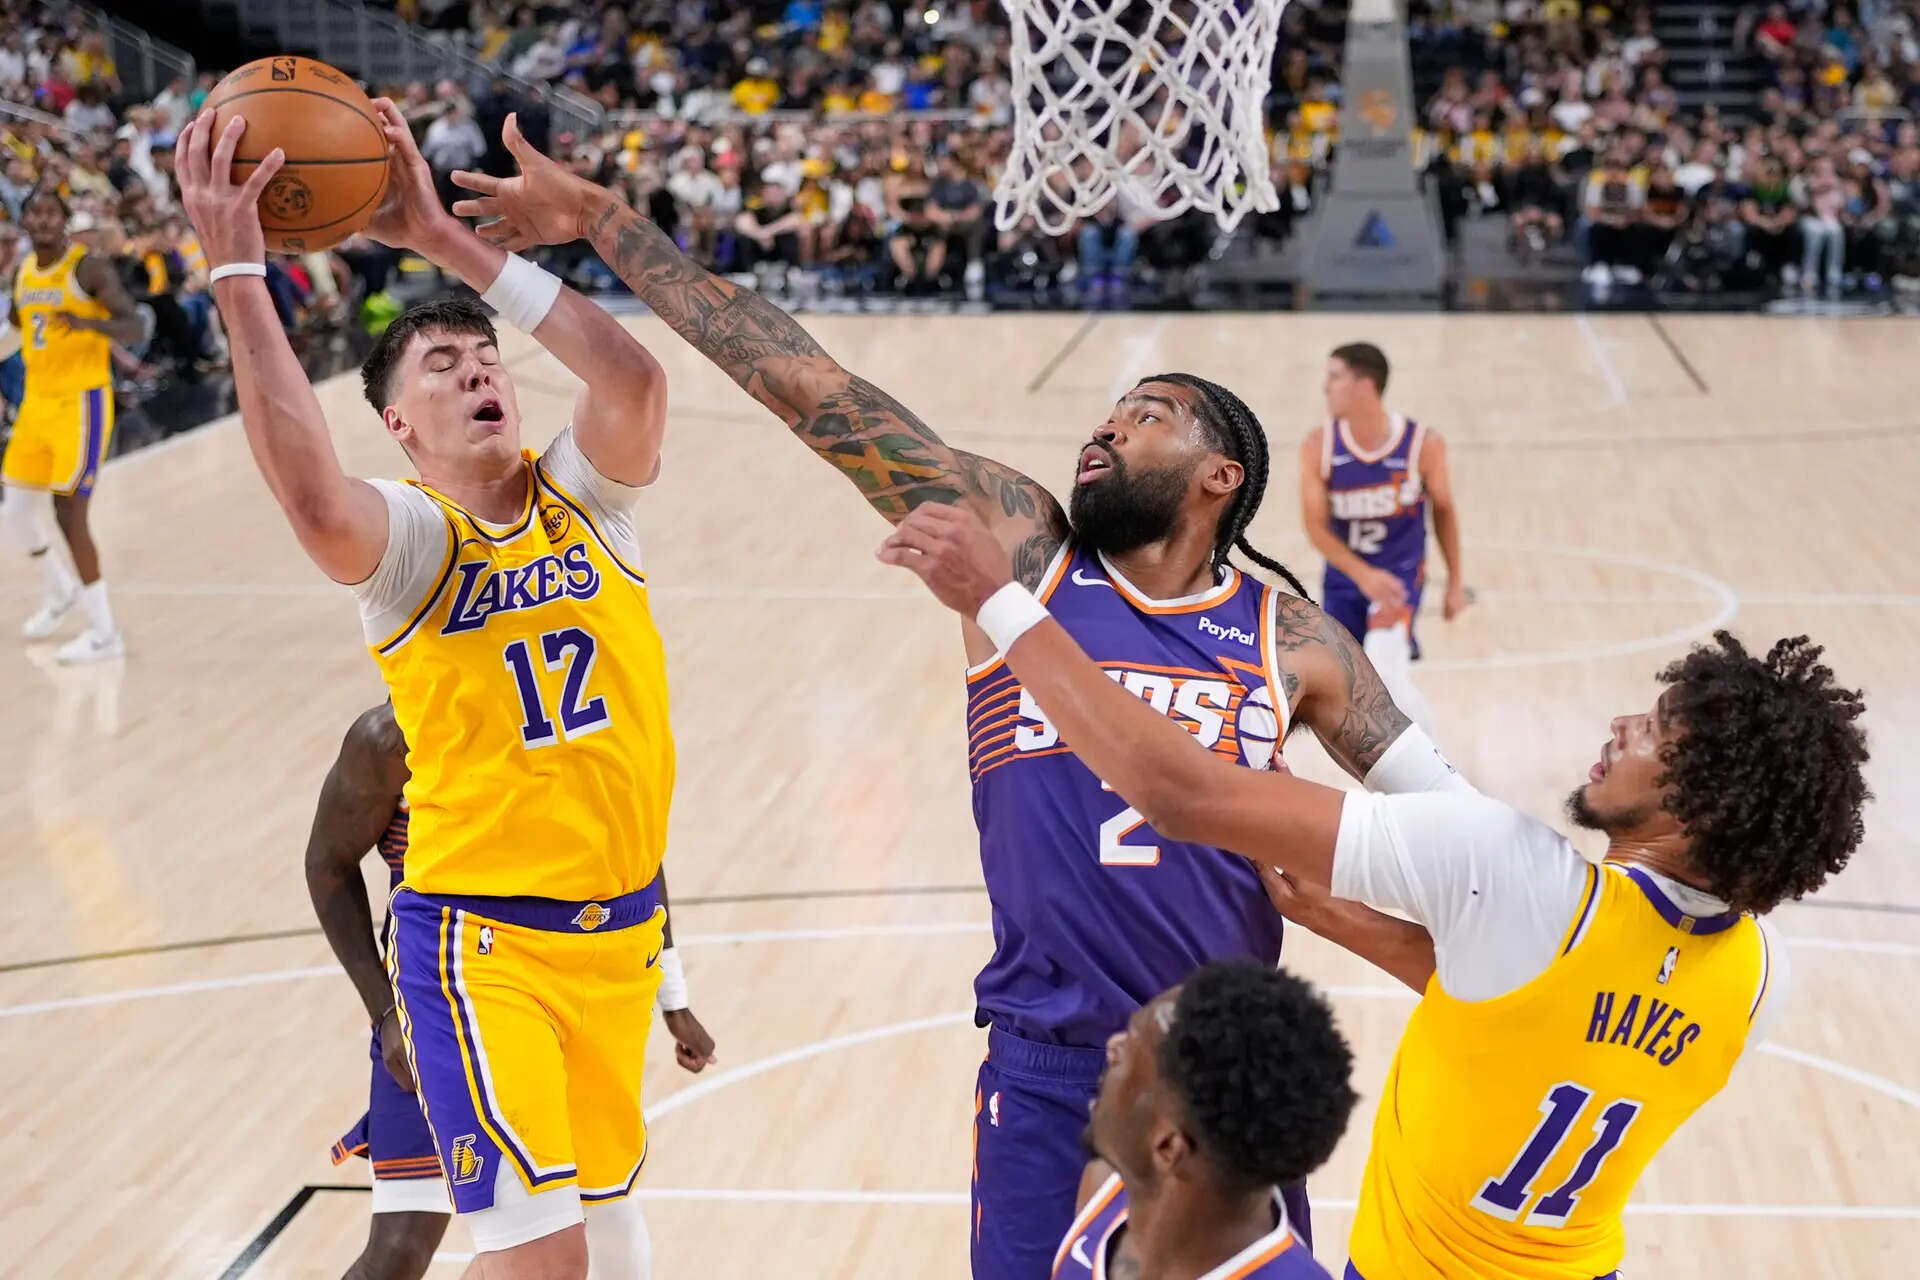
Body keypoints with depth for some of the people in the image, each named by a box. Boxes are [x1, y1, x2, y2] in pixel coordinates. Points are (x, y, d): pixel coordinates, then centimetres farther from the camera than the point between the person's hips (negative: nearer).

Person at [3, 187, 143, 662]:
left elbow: (133, 327, -22)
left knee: (69, 515, -10)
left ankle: (104, 634, -1)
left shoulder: (90, 266, -13)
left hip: (81, 403, -7)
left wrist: (88, 323, -38)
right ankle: (62, 593, 39)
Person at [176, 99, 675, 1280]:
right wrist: (237, 272, -33)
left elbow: (635, 379, -21)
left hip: (623, 920, 5)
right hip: (482, 935, -4)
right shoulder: (411, 536, -9)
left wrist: (448, 239, -21)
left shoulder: (583, 497, 0)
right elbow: (318, 506, -34)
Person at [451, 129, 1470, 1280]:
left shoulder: (1288, 640, 1)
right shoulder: (1022, 549, -1)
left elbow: (1451, 814, 10)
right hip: (1049, 1075, -1)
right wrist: (605, 222, -5)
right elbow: (814, 393, -4)